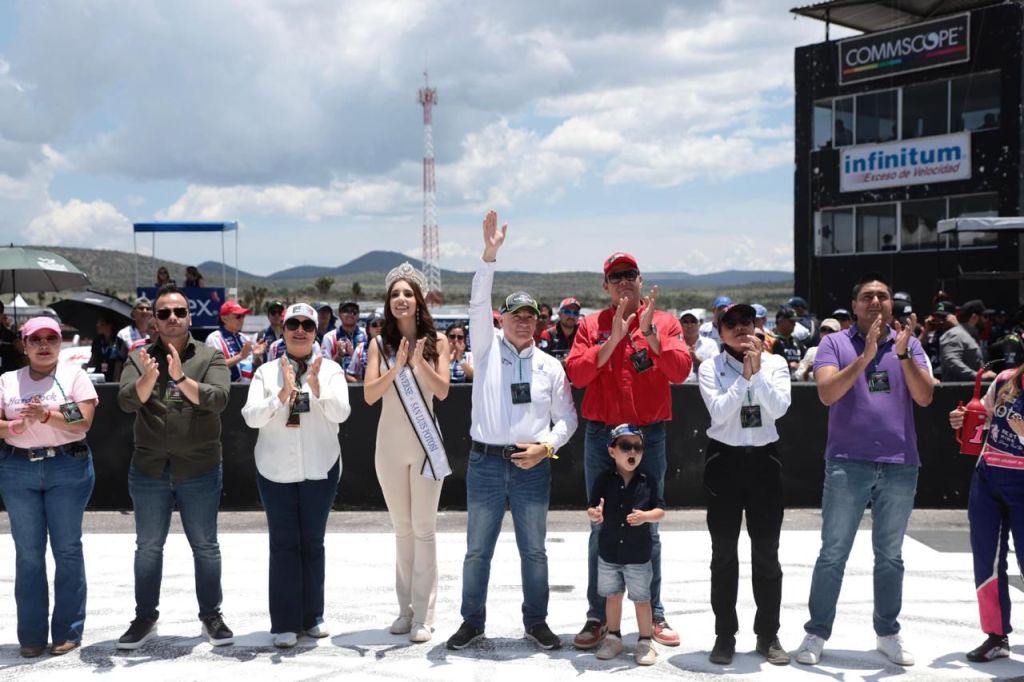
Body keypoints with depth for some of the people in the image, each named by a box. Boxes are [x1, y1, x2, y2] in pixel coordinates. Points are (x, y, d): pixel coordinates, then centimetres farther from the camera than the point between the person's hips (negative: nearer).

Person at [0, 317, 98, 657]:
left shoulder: (74, 376, 2)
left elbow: (84, 422, -8)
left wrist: (46, 415, -21)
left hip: (69, 468, -2)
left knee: (67, 549, 2)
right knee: (28, 552, 5)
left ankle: (68, 632, 9)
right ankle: (31, 635, 12)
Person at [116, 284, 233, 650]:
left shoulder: (211, 357, -2)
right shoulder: (139, 358, 2)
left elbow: (218, 399, -17)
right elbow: (127, 401, -13)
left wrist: (182, 379, -31)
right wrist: (148, 377, -32)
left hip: (200, 469, -1)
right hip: (148, 469, 2)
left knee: (205, 545, 8)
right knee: (148, 546, 12)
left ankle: (211, 615, 21)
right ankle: (145, 617, 25)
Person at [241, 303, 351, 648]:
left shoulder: (331, 369, 1)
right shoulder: (266, 371, 1)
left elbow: (341, 413, -10)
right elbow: (251, 417, -9)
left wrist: (317, 387, -24)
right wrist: (283, 393, -22)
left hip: (320, 468, 0)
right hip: (276, 469, 0)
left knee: (313, 542, 9)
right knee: (283, 544, 2)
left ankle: (312, 615, 22)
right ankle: (285, 622, 8)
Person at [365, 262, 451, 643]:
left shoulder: (436, 341, -2)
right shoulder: (380, 344, 1)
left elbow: (442, 390, -11)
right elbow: (369, 395, -8)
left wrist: (420, 362, -27)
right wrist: (397, 367, -22)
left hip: (425, 443, -2)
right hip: (390, 443, 2)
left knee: (423, 530, -2)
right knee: (402, 530, 12)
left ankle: (423, 615, 2)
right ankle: (406, 609, 21)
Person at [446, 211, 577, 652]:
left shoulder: (550, 366, 5)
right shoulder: (487, 349, 2)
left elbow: (567, 418, 8)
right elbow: (478, 303, -11)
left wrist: (546, 447, -9)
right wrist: (489, 256, -21)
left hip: (532, 466, 1)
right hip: (485, 463, -1)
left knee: (534, 550, 9)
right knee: (477, 549, 7)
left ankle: (536, 622, 23)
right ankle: (472, 622, 20)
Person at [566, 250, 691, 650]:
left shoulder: (664, 322, 3)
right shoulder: (591, 325, 5)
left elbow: (680, 371, -11)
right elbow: (576, 374, -9)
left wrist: (649, 333, -21)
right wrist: (614, 338, -17)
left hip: (649, 436, 0)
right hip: (601, 436, 1)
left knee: (648, 527, 8)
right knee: (601, 527, 6)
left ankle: (654, 615, 19)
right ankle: (597, 617, 15)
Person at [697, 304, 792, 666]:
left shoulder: (775, 362, 3)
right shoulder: (710, 367, -2)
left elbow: (779, 408, -12)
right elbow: (719, 412, -16)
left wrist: (758, 371, -16)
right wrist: (745, 375, -17)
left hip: (763, 459, 1)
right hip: (725, 460, -1)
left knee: (766, 552, 6)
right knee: (724, 553, 3)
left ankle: (768, 635, 18)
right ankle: (725, 635, 14)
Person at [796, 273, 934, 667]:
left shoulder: (908, 344, 7)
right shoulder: (835, 343, 0)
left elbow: (924, 398, -4)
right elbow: (827, 394, -14)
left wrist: (902, 353, -16)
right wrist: (865, 355, -22)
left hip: (900, 464, 3)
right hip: (847, 463, -2)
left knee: (890, 557, 12)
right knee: (833, 554, 2)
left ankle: (887, 633, 25)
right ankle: (817, 633, 12)